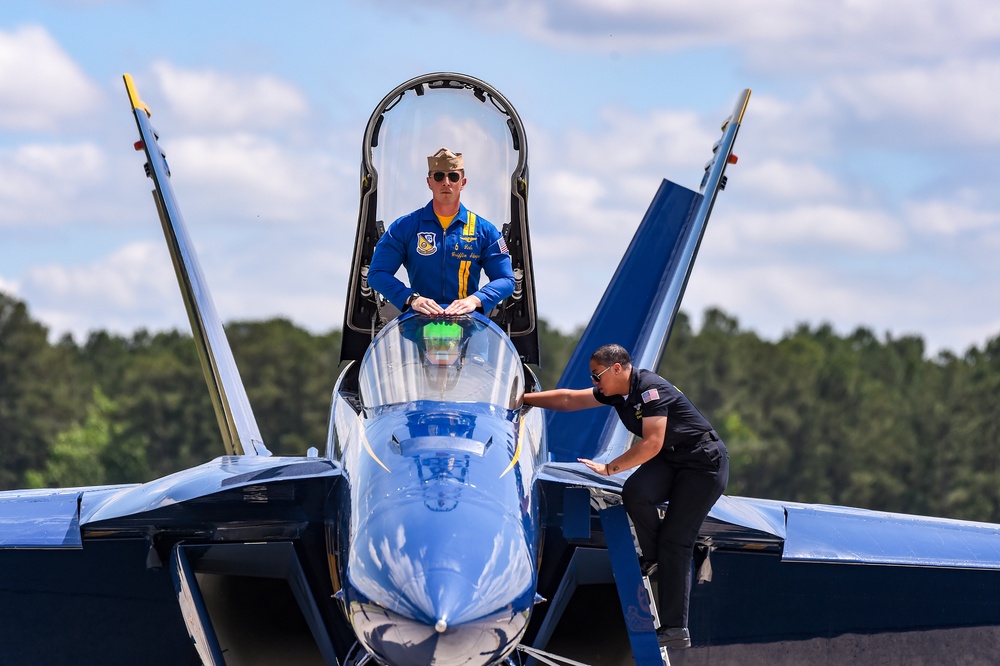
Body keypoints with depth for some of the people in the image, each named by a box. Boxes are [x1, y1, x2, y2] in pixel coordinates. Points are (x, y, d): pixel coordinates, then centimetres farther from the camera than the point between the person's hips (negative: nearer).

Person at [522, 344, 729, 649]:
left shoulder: (650, 389, -22)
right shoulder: (617, 392, 5)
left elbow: (651, 444, -27)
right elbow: (569, 399, 15)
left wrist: (608, 468, -20)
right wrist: (523, 399, 16)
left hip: (704, 462, -7)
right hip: (670, 461, 7)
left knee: (676, 541, -13)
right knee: (635, 492, -23)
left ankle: (675, 627, -14)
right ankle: (653, 557, 1)